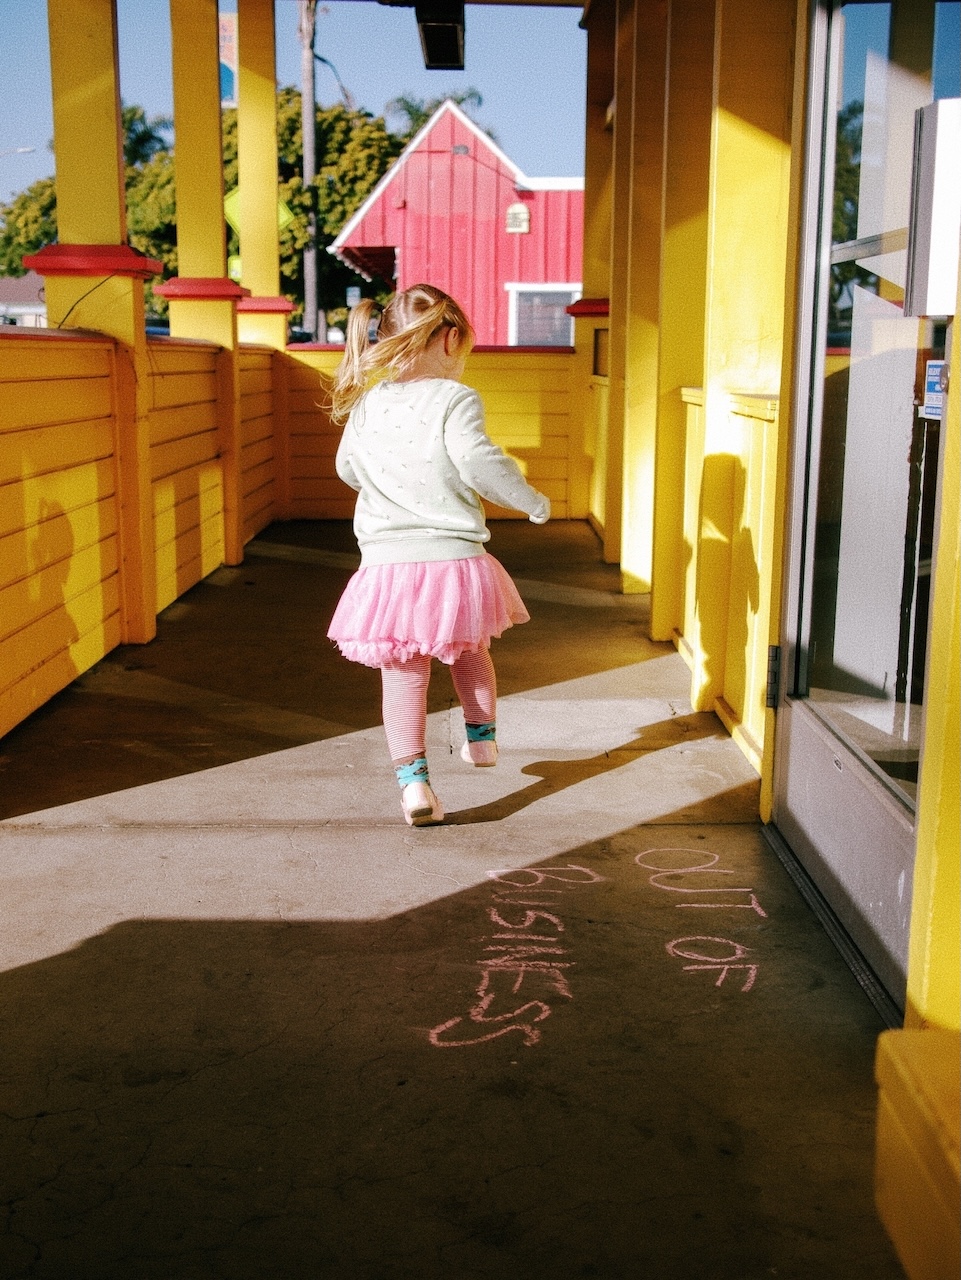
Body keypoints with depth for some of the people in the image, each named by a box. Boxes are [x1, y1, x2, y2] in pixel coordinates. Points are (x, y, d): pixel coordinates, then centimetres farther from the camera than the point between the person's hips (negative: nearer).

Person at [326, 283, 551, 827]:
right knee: (470, 652, 24)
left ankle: (413, 780, -1)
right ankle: (482, 737, 41)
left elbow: (348, 467, 17)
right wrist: (534, 501, -7)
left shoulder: (368, 404, 6)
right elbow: (477, 461, -21)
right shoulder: (455, 399, -9)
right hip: (454, 559, -2)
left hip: (387, 563, 2)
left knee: (404, 673, 6)